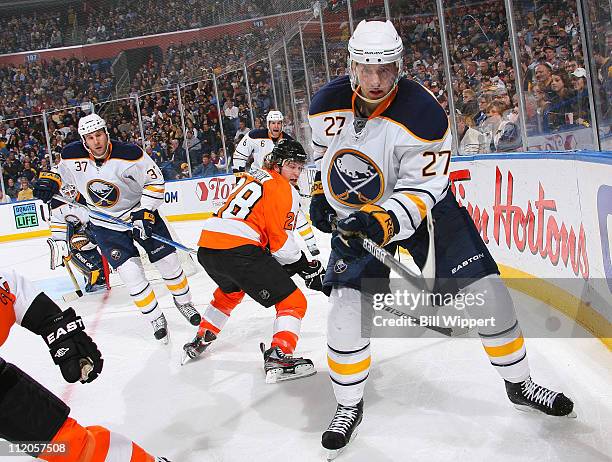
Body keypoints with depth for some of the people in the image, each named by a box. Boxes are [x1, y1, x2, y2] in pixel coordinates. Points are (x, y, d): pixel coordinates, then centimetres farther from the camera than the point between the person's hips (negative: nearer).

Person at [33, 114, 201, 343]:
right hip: (106, 225, 1)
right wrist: (48, 180, -10)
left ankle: (184, 302, 31)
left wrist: (145, 212, -20)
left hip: (140, 213, -1)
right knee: (131, 272, -11)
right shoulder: (73, 156, -14)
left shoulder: (129, 154, -23)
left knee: (168, 261, 4)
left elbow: (155, 181, -12)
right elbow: (61, 171, 10)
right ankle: (156, 319, 9)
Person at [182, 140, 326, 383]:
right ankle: (278, 357, -13)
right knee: (293, 301, 1)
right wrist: (305, 267, 9)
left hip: (206, 245, 9)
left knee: (230, 290, 39)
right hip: (237, 250, -9)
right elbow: (280, 241, -4)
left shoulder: (254, 177, 26)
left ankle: (200, 341, 45)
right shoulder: (284, 190, 1)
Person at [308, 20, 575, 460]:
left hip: (423, 206, -1)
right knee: (347, 308, -13)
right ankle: (349, 406, 10)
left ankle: (521, 384, 21)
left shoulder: (423, 114, -26)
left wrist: (384, 221, -41)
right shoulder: (328, 103, -12)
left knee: (488, 291, -3)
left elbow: (421, 191, -26)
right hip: (354, 215, 2)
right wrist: (320, 193, 4)